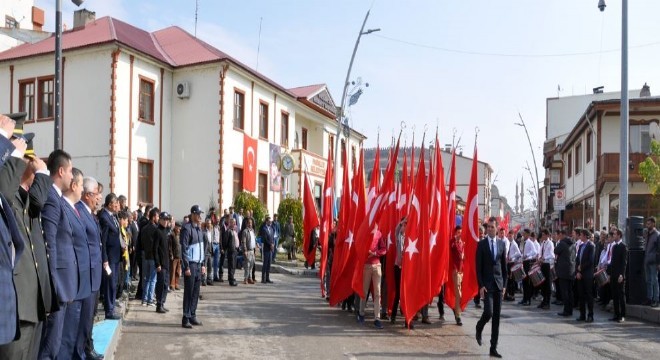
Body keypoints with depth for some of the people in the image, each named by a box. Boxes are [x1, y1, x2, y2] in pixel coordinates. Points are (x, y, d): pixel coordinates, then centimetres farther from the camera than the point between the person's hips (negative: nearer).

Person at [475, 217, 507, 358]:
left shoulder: (502, 244, 8)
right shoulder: (481, 244, -3)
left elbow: (504, 266, 11)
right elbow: (478, 267, -5)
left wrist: (504, 284, 5)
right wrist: (481, 285, -12)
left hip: (499, 284, 4)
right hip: (487, 284, -4)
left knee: (497, 317, 4)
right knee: (488, 312, -15)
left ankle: (493, 348, 9)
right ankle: (479, 328, 18)